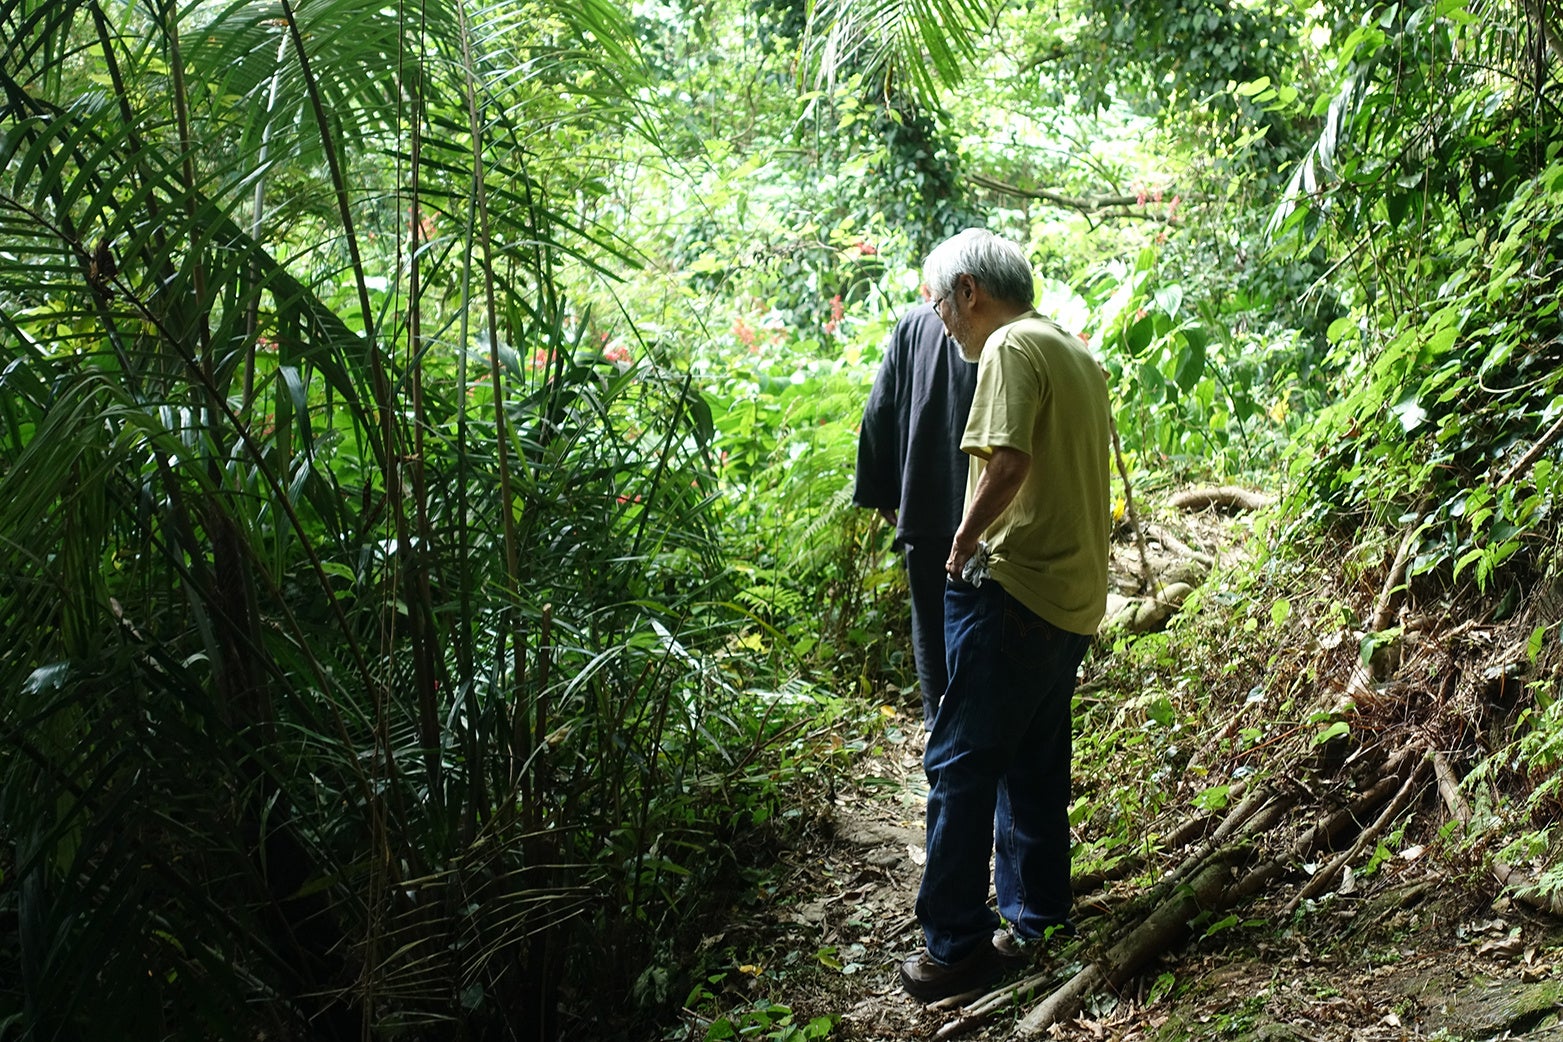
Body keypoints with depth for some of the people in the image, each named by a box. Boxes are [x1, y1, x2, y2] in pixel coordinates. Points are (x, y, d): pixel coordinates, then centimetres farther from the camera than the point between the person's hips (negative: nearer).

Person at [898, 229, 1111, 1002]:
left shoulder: (1012, 347, -13)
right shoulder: (1073, 351, 16)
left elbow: (1008, 463, -25)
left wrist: (966, 540, -11)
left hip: (1016, 590, -9)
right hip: (1074, 594, 9)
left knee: (961, 764, -3)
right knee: (1035, 764, 17)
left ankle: (958, 943, 1)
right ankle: (1036, 920, 25)